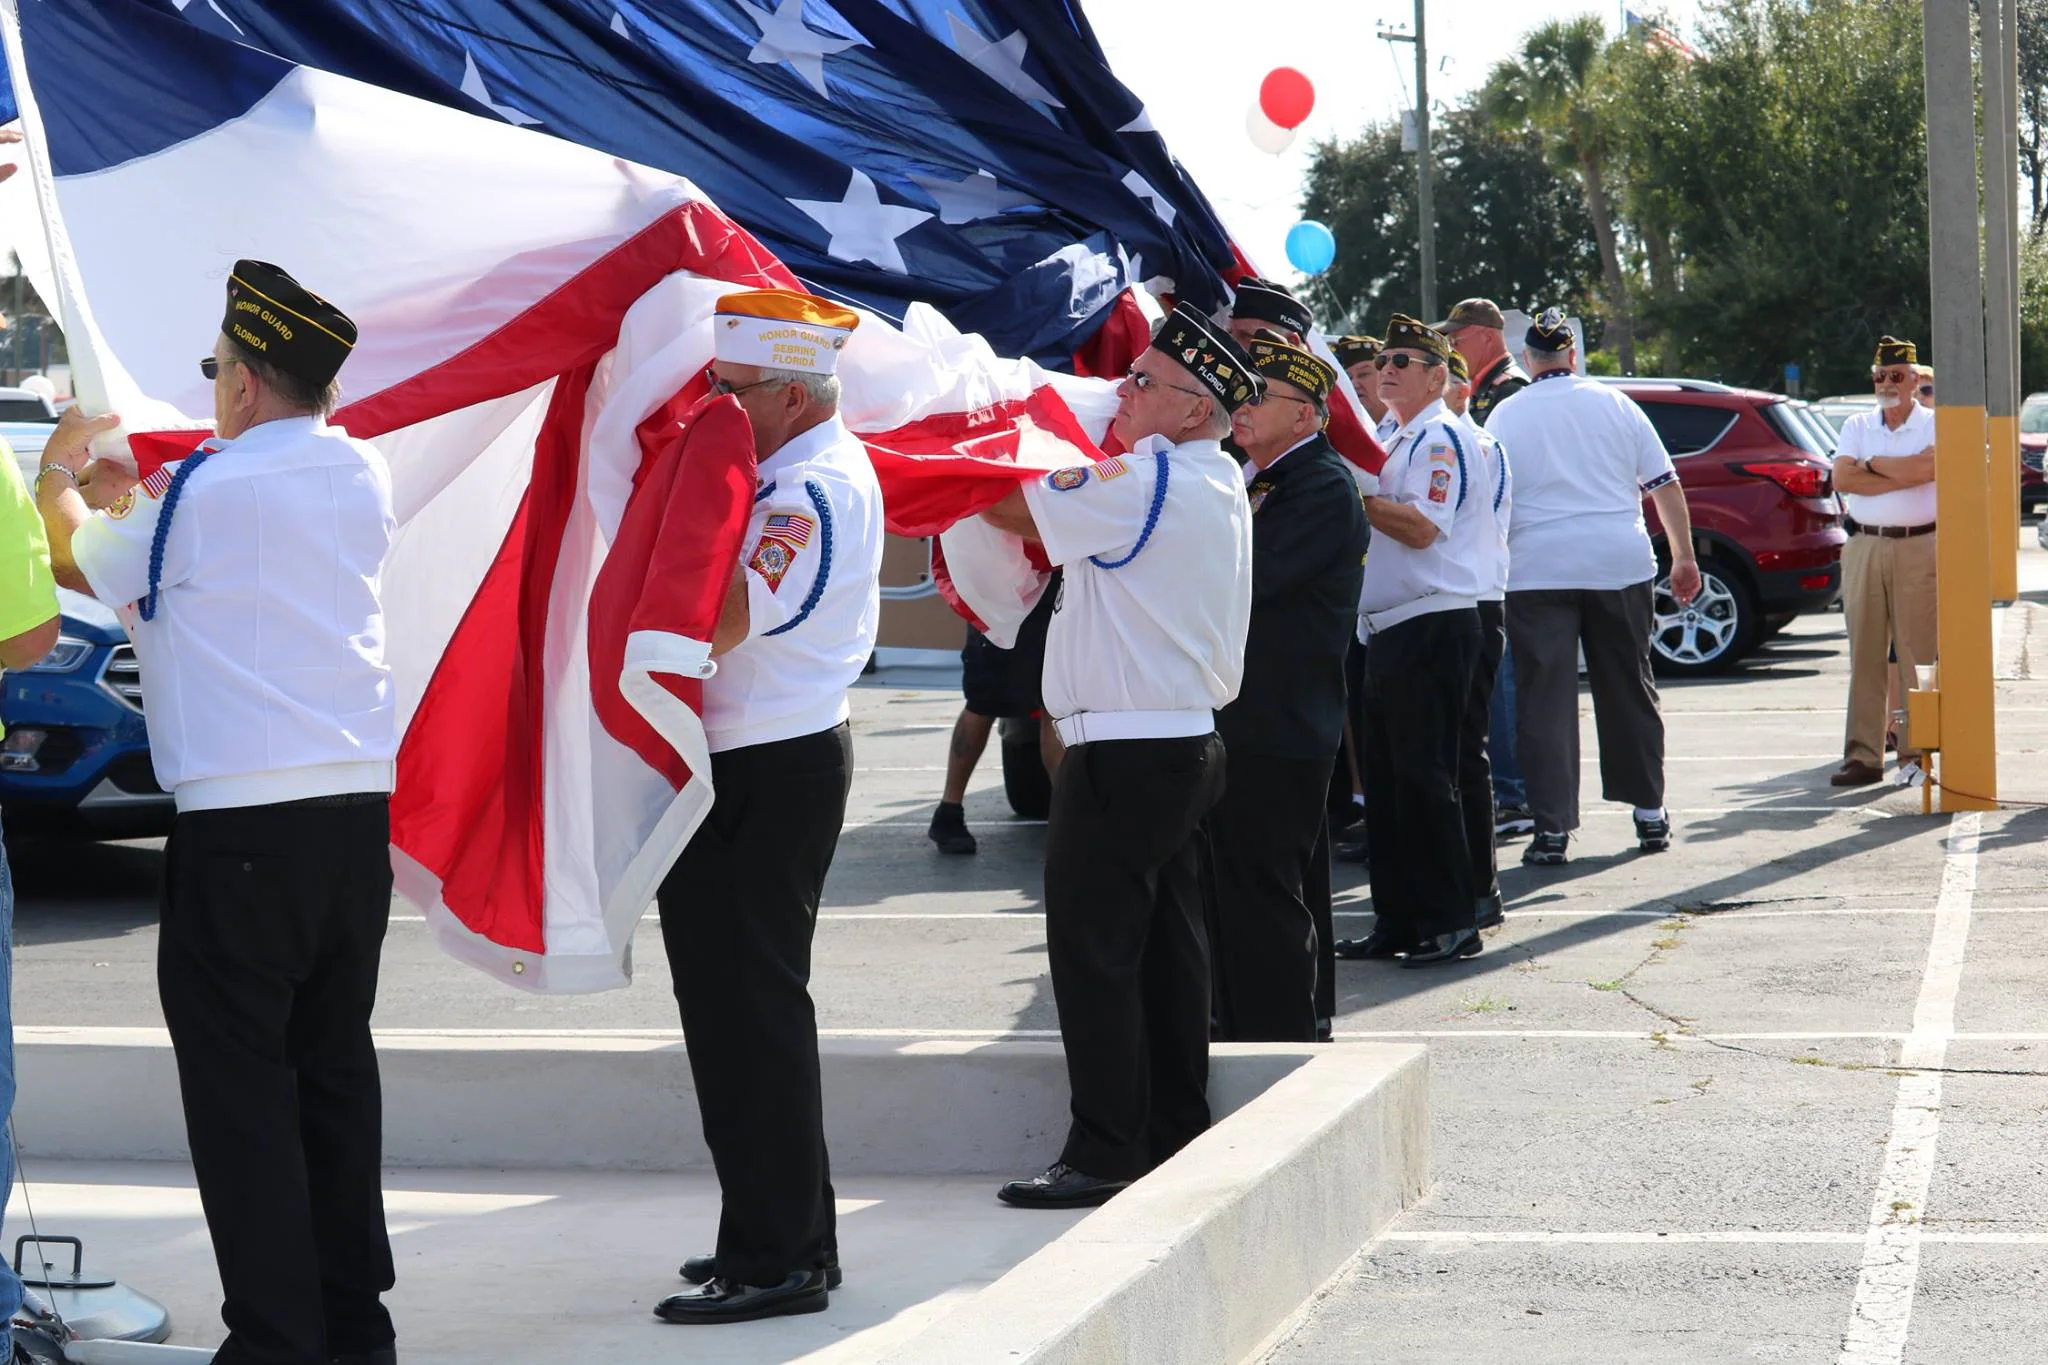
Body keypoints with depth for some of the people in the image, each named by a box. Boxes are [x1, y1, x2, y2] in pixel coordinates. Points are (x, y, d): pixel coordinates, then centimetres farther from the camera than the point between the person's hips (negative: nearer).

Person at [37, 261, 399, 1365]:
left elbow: (73, 559, 10)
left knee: (241, 1086, -1)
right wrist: (130, 486, 30)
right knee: (336, 1067, 14)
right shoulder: (362, 475, 8)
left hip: (239, 823, -6)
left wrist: (60, 472, 30)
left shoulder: (198, 493, -7)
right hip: (360, 809, 6)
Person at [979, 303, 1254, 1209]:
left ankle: (1106, 1151, -3)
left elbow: (1011, 507, -10)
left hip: (1126, 751, -10)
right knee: (1165, 947, 14)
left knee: (1094, 946, -5)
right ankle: (1177, 1136, 20)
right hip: (1188, 739, 10)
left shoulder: (1147, 480, -16)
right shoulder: (1218, 484, 13)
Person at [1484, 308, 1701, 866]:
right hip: (1620, 563, 2)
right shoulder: (1615, 404, 6)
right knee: (1628, 689, 13)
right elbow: (1665, 485, 7)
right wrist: (1684, 557, 13)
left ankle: (1552, 828, -6)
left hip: (1537, 570, -2)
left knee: (1544, 700, -1)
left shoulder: (1506, 416, 1)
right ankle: (1649, 813, 20)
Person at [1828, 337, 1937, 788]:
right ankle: (1863, 757, 3)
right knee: (1864, 655, 2)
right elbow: (1841, 478, -2)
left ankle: (1915, 752, 2)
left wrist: (1873, 464, -6)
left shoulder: (1934, 423, 3)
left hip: (1918, 548, -3)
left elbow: (1930, 466, -18)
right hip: (1864, 548, 3)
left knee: (1917, 653, -4)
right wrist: (1902, 474, -8)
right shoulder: (1858, 426, 13)